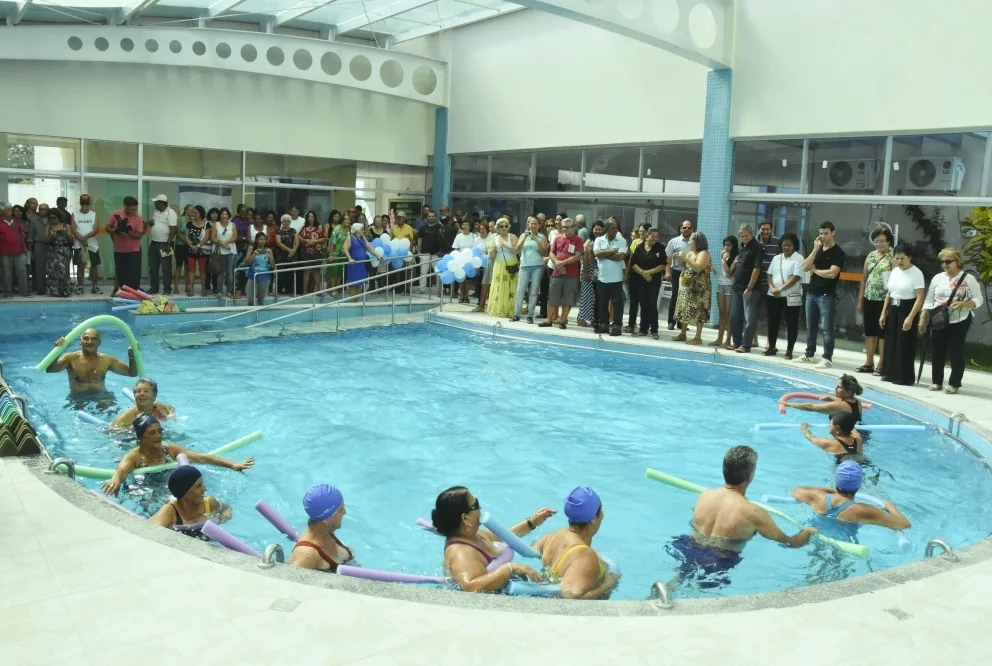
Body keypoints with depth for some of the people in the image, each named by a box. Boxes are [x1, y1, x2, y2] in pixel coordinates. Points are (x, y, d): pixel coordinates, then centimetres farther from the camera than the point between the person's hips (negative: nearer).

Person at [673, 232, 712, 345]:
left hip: (698, 289, -9)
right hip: (687, 286, 9)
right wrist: (681, 259, 3)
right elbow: (685, 267, 20)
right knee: (684, 310, 11)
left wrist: (686, 259, -23)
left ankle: (698, 337, -8)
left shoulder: (703, 253, -12)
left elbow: (698, 268, -24)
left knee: (698, 312, -8)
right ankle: (683, 334, 20)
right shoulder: (690, 252, 15)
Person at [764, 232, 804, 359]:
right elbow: (769, 274, 10)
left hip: (791, 296, -5)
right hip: (773, 296, 6)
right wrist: (772, 288, -7)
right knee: (773, 322, 10)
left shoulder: (798, 258, -6)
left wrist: (781, 288, -19)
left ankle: (789, 350, 4)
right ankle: (772, 347, 20)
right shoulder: (776, 258, 12)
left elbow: (796, 277, -16)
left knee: (791, 324, -1)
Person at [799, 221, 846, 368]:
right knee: (811, 326, 13)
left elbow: (832, 273, -19)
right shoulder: (818, 250, 13)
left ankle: (827, 358, -1)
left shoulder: (838, 253, -7)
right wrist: (815, 250, -7)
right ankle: (809, 354, 22)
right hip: (812, 293, 7)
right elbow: (805, 267, 1)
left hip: (826, 295, -7)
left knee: (827, 328, -4)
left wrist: (815, 270, -4)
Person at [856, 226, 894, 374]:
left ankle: (881, 365, 6)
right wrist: (860, 299, 12)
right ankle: (869, 363, 18)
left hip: (884, 300, -6)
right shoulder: (871, 255, 12)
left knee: (882, 332, 0)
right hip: (869, 298, 6)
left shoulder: (893, 256, -6)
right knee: (869, 331, 10)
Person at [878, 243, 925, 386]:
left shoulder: (916, 273, -13)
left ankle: (905, 377, 4)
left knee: (904, 345, -4)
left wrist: (911, 317, -23)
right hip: (893, 309, 7)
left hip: (907, 309, -7)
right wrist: (883, 313, 10)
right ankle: (890, 373, 19)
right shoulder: (894, 271, 9)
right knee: (890, 342, 10)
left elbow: (920, 297, -17)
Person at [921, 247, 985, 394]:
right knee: (937, 352, 7)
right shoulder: (937, 278, 6)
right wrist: (923, 319, 3)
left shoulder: (968, 279, -4)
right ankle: (936, 381, 18)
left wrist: (963, 304, -24)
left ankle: (954, 383, 8)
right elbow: (929, 301, 8)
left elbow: (978, 300, -6)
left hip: (959, 322, -3)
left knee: (955, 352, -1)